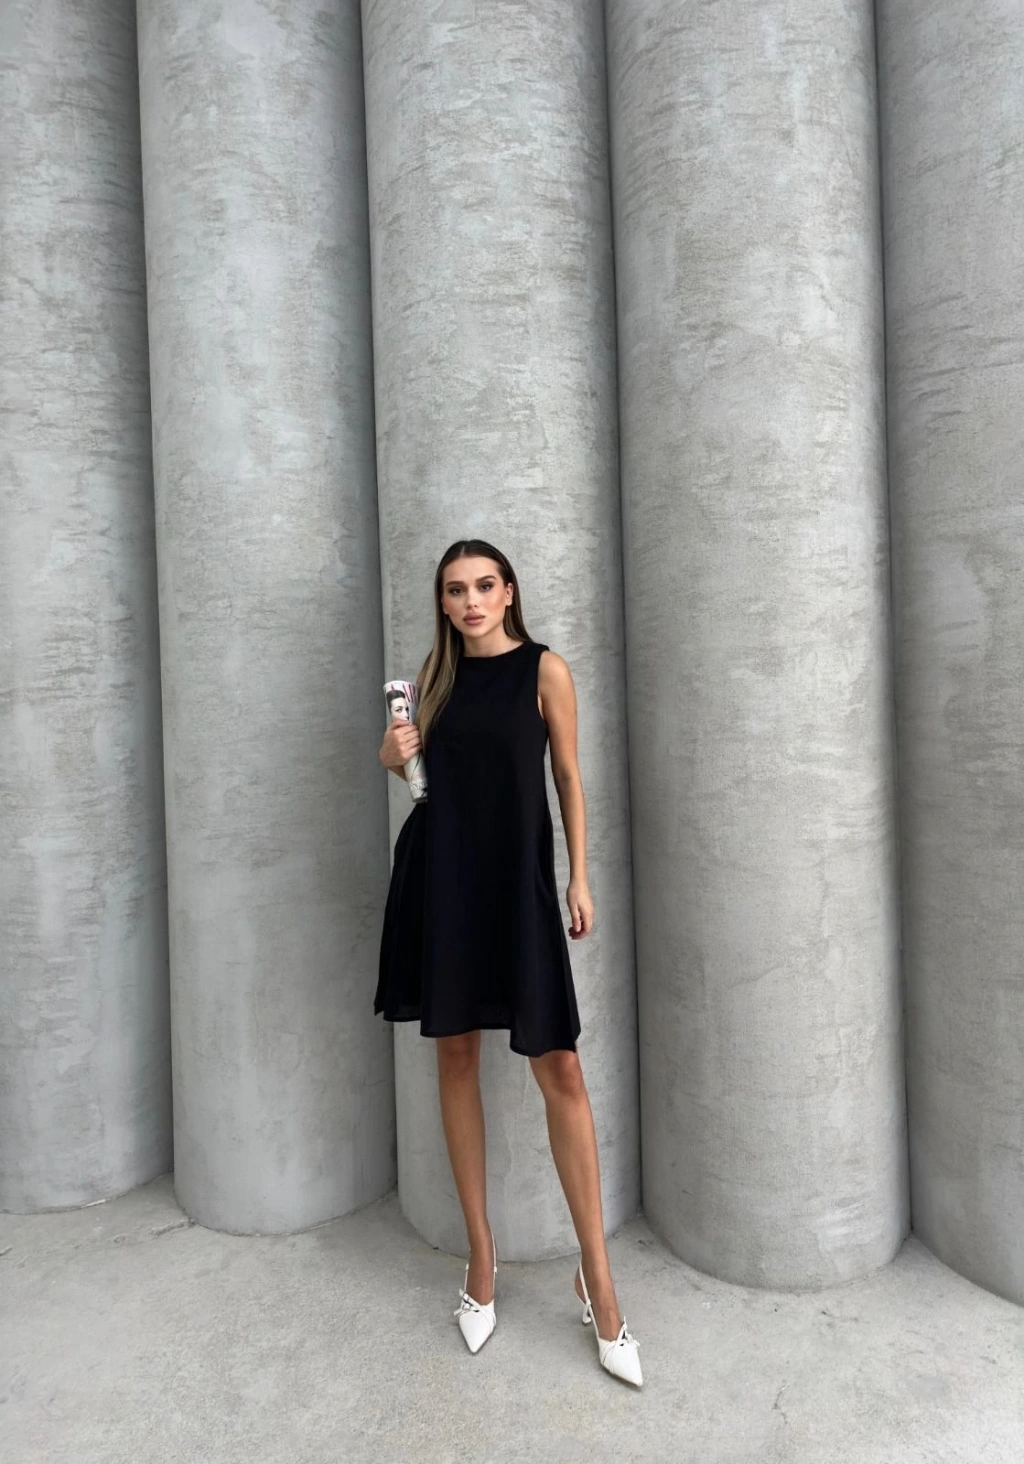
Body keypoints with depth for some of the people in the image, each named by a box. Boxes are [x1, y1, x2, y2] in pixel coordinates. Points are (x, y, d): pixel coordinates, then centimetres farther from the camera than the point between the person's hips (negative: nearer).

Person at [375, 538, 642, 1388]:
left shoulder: (545, 669, -1)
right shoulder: (435, 673, 9)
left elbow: (568, 778, 2)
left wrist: (580, 879, -1)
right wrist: (397, 757, -4)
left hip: (518, 878, -3)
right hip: (441, 876, 4)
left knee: (560, 1069, -4)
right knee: (456, 1055, 10)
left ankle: (598, 1280, 13)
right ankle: (482, 1255, 27)